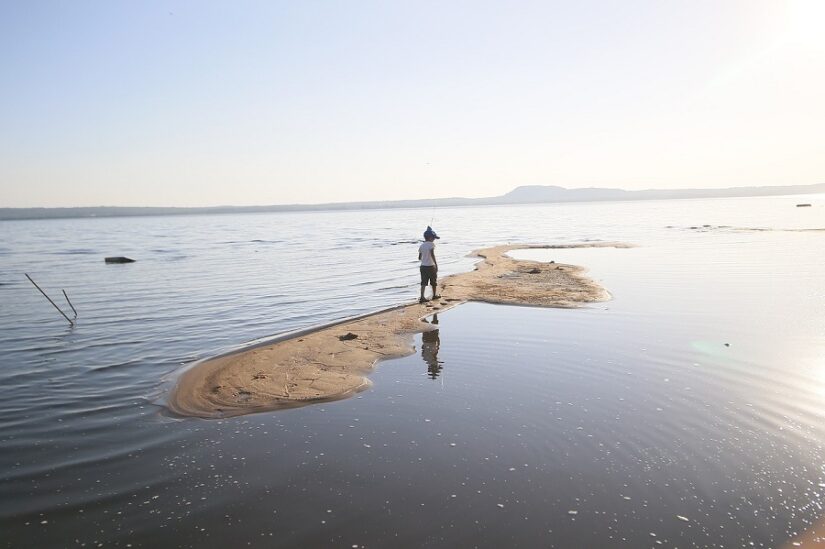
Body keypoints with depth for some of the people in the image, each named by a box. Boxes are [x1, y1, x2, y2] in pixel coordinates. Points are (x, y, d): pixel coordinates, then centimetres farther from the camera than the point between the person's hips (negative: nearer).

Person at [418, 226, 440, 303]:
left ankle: (422, 297, -10)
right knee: (433, 281, 15)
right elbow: (432, 255, -23)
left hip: (423, 266, 5)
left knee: (423, 282, 1)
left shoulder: (422, 245, 7)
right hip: (431, 266, -5)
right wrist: (436, 264, -22)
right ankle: (435, 295, 31)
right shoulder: (431, 244, -11)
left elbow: (420, 257, 11)